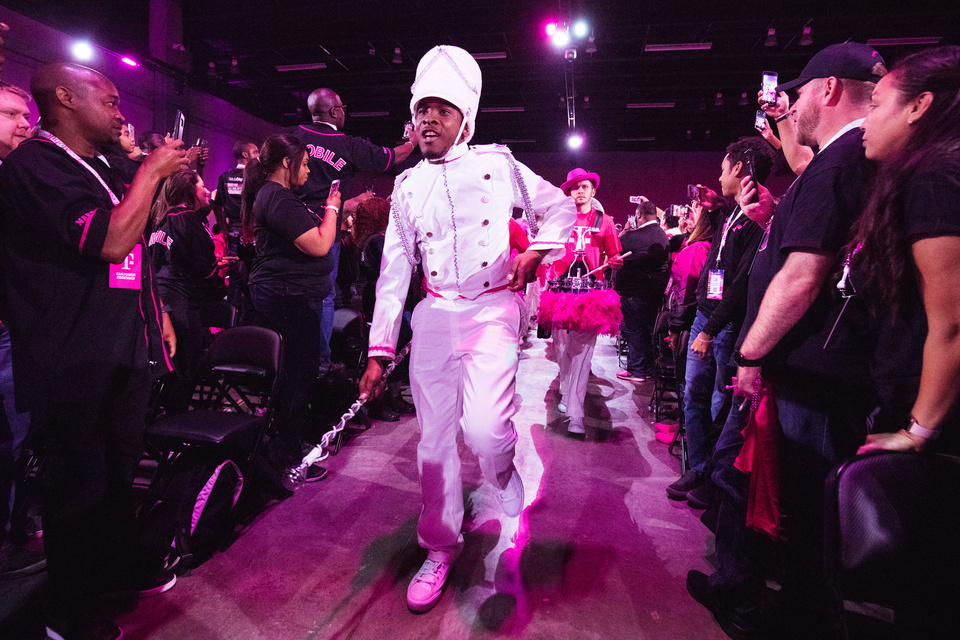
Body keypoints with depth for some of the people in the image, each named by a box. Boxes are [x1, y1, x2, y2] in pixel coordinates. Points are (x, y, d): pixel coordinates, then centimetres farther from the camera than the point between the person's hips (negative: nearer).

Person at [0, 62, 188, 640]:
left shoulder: (101, 171, 16)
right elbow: (110, 242, -26)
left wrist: (157, 316, 17)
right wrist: (152, 169, -16)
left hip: (125, 352, 9)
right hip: (75, 361, -8)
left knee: (120, 468, 20)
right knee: (80, 483, 3)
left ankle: (120, 568, 39)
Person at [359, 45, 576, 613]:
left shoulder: (497, 163, 4)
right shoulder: (407, 186, 11)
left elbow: (562, 207, 13)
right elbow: (394, 271, 8)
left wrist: (536, 250, -7)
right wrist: (379, 351, 3)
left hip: (492, 311, -3)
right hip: (434, 316, 3)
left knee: (484, 429, -20)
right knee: (435, 438, 6)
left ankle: (503, 475, 19)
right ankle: (441, 549, 26)